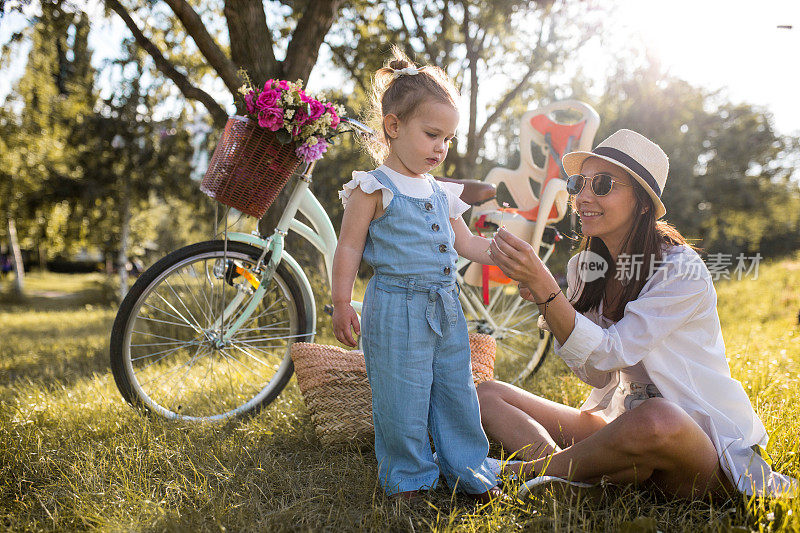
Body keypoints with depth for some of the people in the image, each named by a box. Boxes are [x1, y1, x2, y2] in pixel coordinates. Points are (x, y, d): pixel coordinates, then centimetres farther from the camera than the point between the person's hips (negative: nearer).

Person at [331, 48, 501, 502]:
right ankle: (409, 478, 19)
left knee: (458, 392, 13)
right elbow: (350, 247, -7)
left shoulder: (442, 193, 13)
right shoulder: (374, 189, -6)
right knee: (402, 398, 1)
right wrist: (342, 304, -11)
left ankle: (467, 469, 28)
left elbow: (466, 243, 20)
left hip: (446, 308, 7)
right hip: (397, 308, -6)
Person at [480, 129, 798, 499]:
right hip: (621, 422, 6)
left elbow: (607, 353, -23)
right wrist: (542, 300, -17)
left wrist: (542, 281, -31)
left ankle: (535, 467, -14)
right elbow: (596, 375, -4)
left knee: (655, 419, -42)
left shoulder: (682, 271, -16)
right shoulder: (584, 267, 3)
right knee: (486, 394, -3)